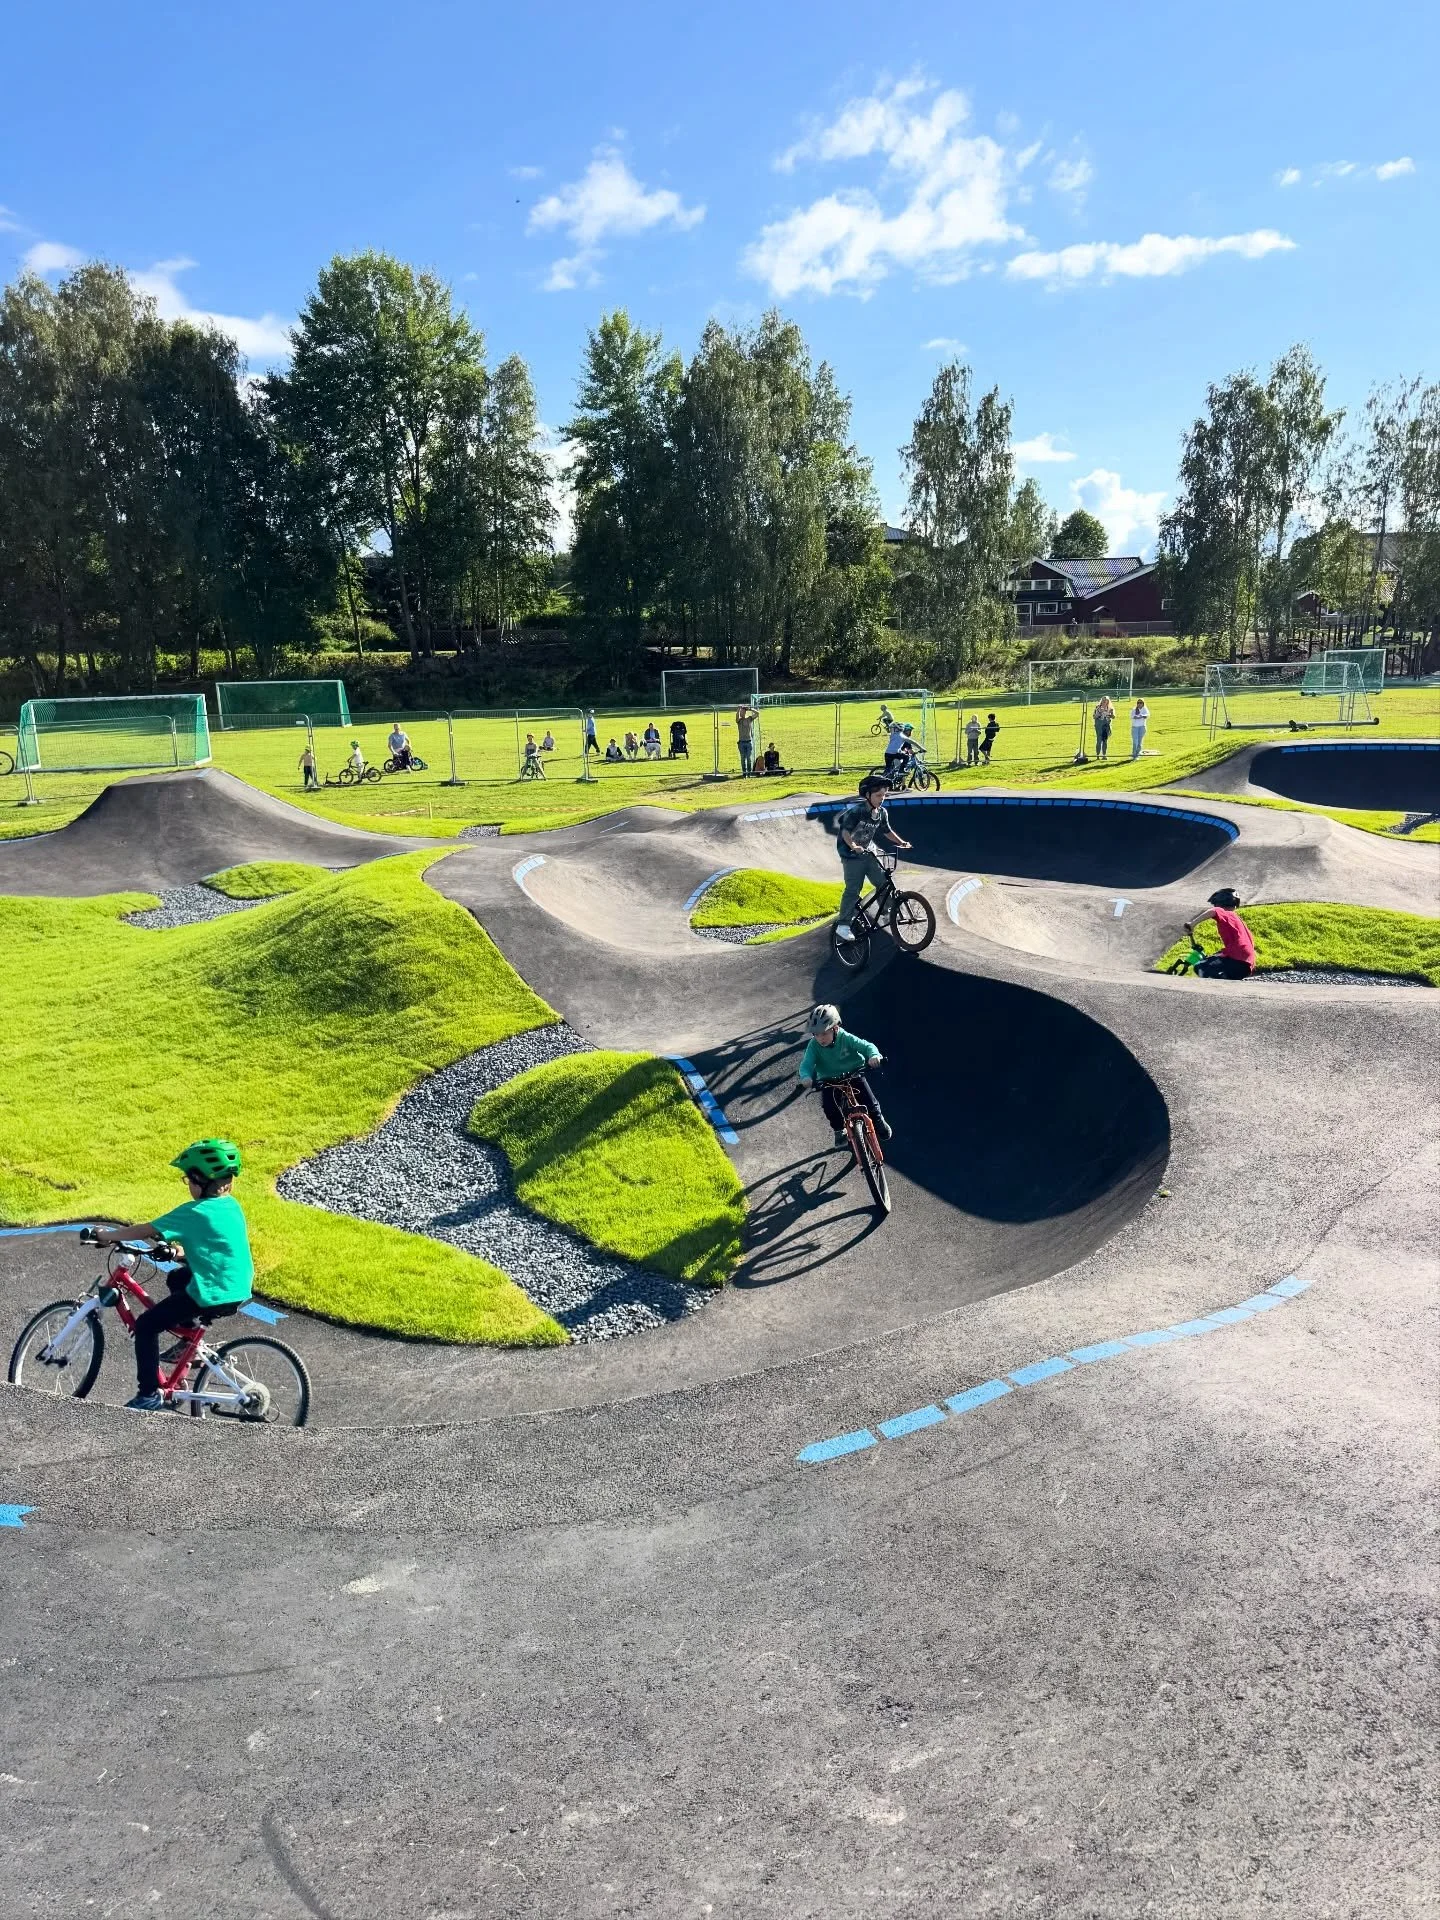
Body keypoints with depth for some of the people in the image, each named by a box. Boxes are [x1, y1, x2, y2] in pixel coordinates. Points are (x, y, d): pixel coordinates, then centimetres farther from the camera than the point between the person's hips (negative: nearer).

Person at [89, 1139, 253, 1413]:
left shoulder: (194, 1212, -17)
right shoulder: (231, 1205, 7)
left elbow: (147, 1229, -13)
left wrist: (109, 1235, -1)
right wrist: (182, 1251, 17)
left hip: (214, 1296, -9)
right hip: (239, 1289, 9)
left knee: (146, 1326, 1)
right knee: (177, 1278, 32)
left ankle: (149, 1396, 5)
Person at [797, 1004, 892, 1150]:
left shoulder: (846, 1038, -20)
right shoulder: (813, 1045, -17)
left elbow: (867, 1046, -26)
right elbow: (806, 1064, -25)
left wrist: (874, 1055, -49)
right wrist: (805, 1077, -47)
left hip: (854, 1074, -1)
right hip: (828, 1080, 1)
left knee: (868, 1099, -12)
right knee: (828, 1104, -22)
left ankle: (878, 1120, 21)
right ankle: (839, 1129, 6)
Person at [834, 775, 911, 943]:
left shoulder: (882, 813, 2)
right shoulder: (856, 811, -19)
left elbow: (887, 831, 18)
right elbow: (846, 832, -26)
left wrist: (901, 842, 8)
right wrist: (853, 846, -42)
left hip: (869, 853, 7)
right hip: (852, 855, -6)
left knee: (883, 882, 0)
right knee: (853, 890, -11)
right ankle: (842, 926, -7)